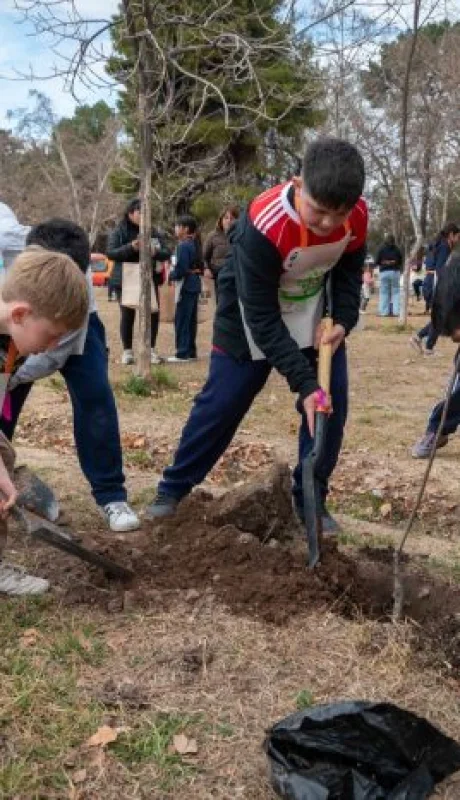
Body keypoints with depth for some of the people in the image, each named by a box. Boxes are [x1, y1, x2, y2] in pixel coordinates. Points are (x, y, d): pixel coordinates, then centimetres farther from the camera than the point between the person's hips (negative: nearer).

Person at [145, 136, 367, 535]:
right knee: (220, 406, 0)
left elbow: (349, 270, 0)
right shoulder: (263, 226, -38)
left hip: (316, 319, 5)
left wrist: (343, 321, -18)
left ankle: (310, 500, 15)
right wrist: (304, 383, -35)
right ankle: (173, 488, 18)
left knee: (332, 406, -1)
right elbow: (262, 319, -33)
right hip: (251, 322, -4)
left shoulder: (357, 215, -22)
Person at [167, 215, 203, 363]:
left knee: (181, 320, -5)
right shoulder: (194, 244, 12)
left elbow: (180, 270, -20)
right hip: (195, 285, 9)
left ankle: (182, 353, -3)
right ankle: (191, 352, 18)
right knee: (191, 320, 12)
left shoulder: (183, 246, -15)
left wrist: (171, 275, -1)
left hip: (185, 286, -9)